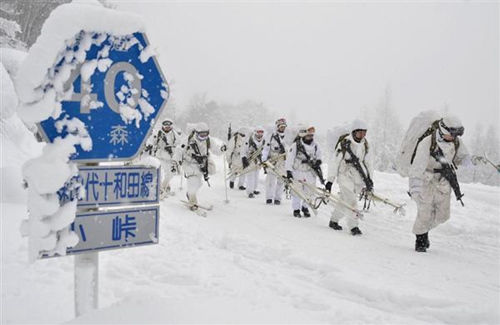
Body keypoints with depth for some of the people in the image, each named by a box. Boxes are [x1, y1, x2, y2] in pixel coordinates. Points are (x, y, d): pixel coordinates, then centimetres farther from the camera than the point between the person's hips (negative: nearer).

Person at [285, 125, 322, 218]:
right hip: (297, 171, -4)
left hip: (310, 172, 4)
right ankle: (296, 209, 20)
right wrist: (288, 171, -14)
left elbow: (319, 155, 21)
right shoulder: (295, 145, -12)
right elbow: (289, 158, -11)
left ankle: (305, 207, 29)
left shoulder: (315, 146, 4)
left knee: (309, 191, 7)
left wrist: (318, 161, 0)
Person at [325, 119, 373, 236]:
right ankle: (354, 226, -6)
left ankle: (333, 221, 27)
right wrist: (330, 180, -7)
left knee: (345, 202, 11)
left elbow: (367, 162, 18)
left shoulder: (364, 144, 7)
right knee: (351, 202, -14)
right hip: (345, 177, -5)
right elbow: (334, 162, -8)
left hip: (358, 178, 6)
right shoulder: (344, 143, -11)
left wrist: (369, 178, 14)